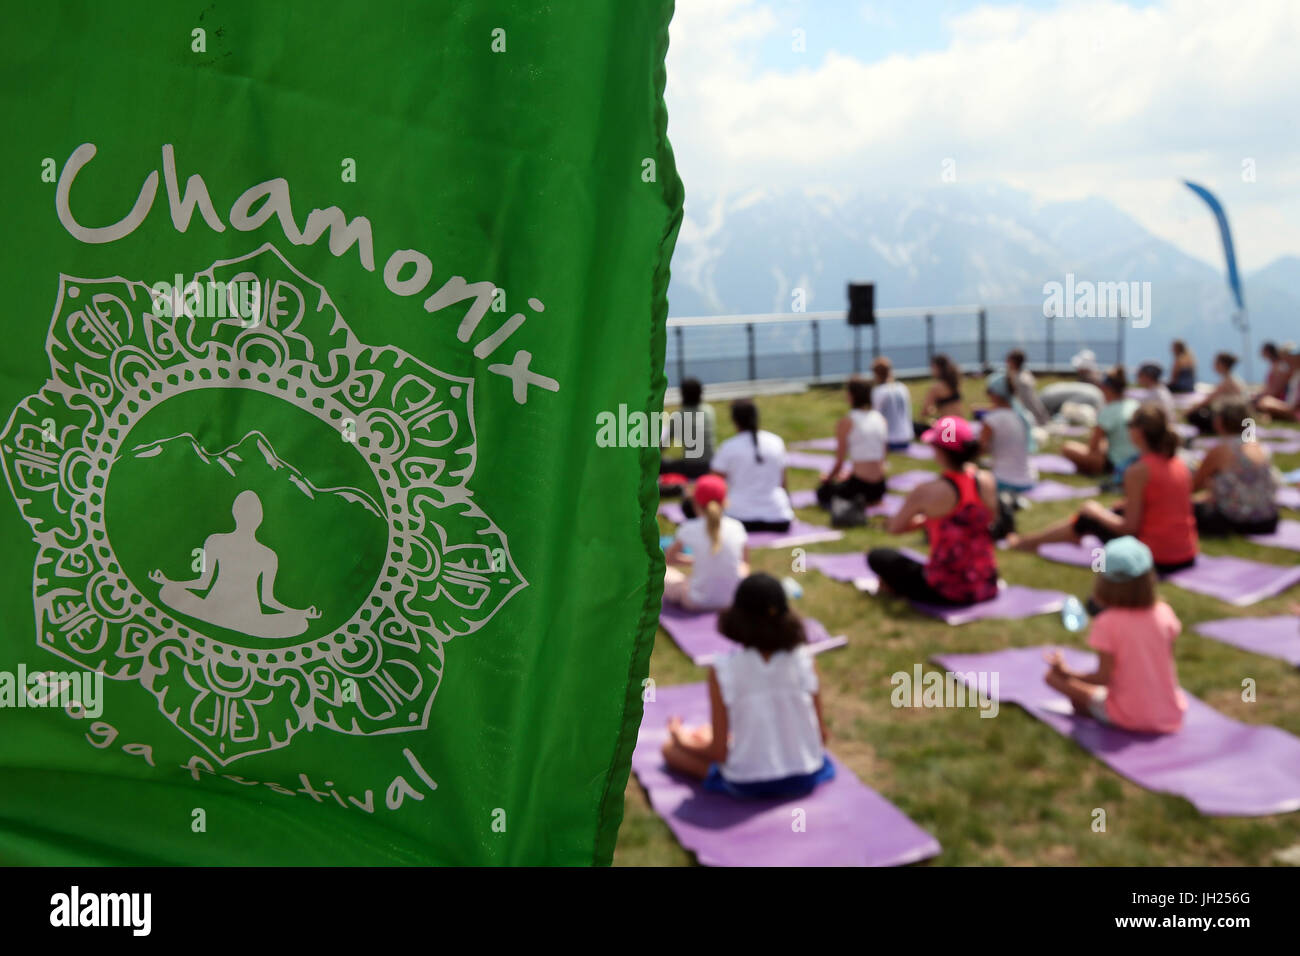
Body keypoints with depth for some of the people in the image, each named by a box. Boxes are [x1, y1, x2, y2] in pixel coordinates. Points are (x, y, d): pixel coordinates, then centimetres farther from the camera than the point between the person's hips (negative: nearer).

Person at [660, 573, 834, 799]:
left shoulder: (723, 668, -19)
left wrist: (681, 737, 5)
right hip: (806, 780, 3)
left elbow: (718, 752, -14)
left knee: (671, 748, 19)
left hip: (746, 786, -2)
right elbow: (821, 736, -5)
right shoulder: (804, 659, -12)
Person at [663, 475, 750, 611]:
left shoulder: (690, 529, -11)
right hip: (732, 599, 2)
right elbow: (745, 563, 9)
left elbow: (668, 558, 3)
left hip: (697, 602, -1)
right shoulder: (737, 527, -4)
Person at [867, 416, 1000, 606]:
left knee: (876, 556, 14)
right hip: (988, 588, 4)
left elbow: (894, 528, -4)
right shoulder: (986, 481, -5)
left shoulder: (926, 492, -19)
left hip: (948, 593, -4)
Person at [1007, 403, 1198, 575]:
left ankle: (1030, 541, 34)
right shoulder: (1180, 464, 5)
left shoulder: (1137, 471, -17)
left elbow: (1130, 527, -15)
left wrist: (1096, 513, 1)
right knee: (1117, 512, 26)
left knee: (1087, 518, 12)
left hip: (1158, 559, -7)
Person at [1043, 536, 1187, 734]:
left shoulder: (1107, 623, -16)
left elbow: (1104, 677, -16)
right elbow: (1169, 665, 4)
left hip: (1128, 720, -4)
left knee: (1053, 676, 2)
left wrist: (1066, 672, -2)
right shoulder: (1164, 613, -4)